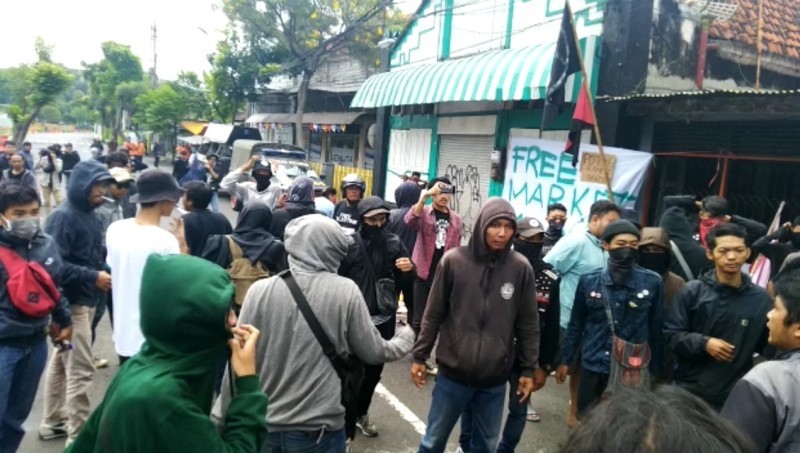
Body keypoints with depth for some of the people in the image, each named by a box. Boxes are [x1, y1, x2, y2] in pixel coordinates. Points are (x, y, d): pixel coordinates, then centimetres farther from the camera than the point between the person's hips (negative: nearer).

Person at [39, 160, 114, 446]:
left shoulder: (89, 214, 9)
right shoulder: (63, 217, -16)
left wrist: (106, 272, 0)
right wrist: (93, 277, -23)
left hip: (84, 300, 9)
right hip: (70, 303, -9)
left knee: (60, 363, 19)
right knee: (80, 370, -4)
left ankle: (53, 422, 33)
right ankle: (78, 435, 7)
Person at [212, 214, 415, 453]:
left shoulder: (260, 290, -10)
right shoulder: (346, 291, -12)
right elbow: (372, 352, -1)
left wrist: (222, 418, 8)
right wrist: (405, 339, 19)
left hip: (263, 427, 2)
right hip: (319, 430, -1)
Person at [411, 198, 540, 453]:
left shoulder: (521, 268, -6)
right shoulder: (453, 261, -8)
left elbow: (528, 324, 2)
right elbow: (433, 314, 0)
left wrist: (528, 369, 5)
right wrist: (419, 356, 3)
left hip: (495, 378, 1)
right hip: (453, 372, -1)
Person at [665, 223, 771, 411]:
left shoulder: (761, 299, 1)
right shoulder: (692, 291, -5)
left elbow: (768, 347, 6)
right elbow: (670, 334, -5)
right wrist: (703, 343, -18)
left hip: (734, 395, 1)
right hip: (688, 391, -1)